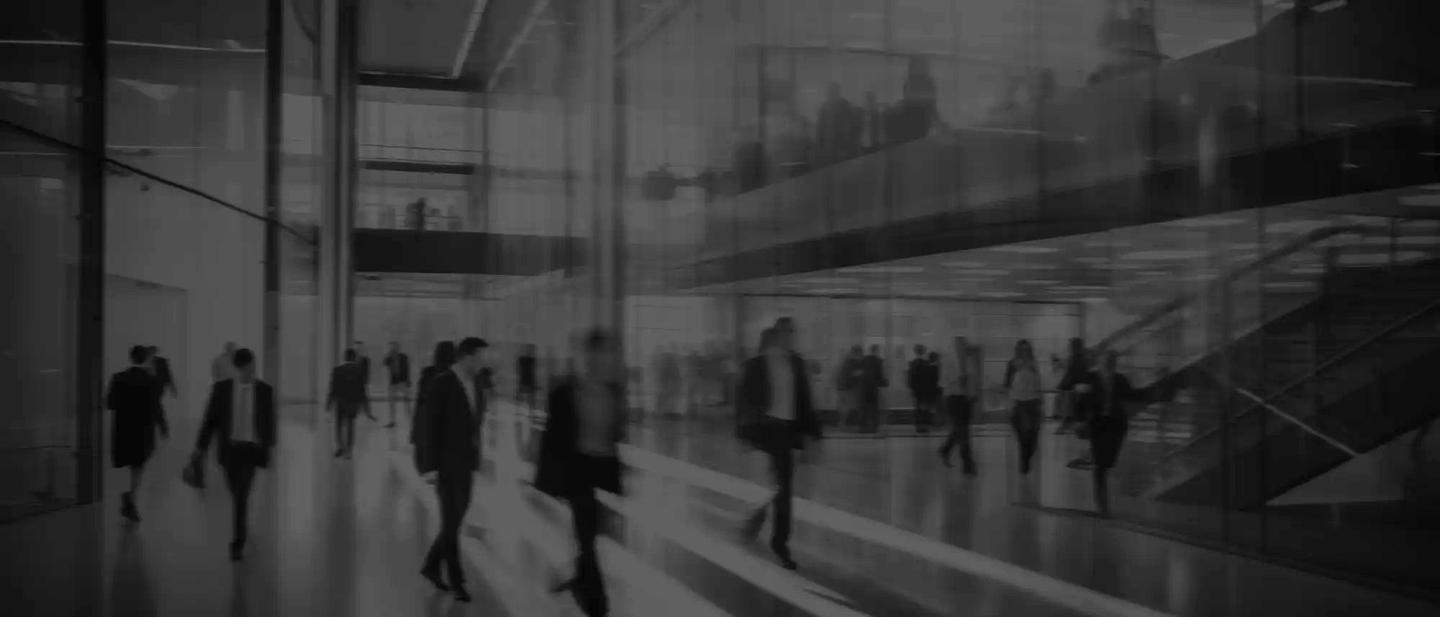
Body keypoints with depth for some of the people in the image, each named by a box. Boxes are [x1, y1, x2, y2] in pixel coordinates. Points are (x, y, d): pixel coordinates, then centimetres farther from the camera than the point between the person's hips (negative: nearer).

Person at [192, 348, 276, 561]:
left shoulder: (264, 390, -2)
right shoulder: (221, 388, -1)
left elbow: (269, 421, 5)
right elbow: (210, 419, 0)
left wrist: (269, 446, 5)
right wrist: (200, 447, -3)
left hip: (251, 449, -2)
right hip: (230, 448, 2)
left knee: (242, 495, -12)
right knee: (237, 495, 14)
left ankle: (237, 542, -9)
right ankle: (241, 529, 40)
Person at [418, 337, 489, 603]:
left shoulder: (475, 383, 6)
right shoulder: (441, 384, -15)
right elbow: (430, 427, -14)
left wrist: (475, 458, 9)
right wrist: (430, 466, -16)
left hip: (466, 463, 7)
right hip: (446, 463, -7)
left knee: (455, 521, 11)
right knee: (451, 522, -2)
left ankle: (431, 566, 28)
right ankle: (456, 581, 7)